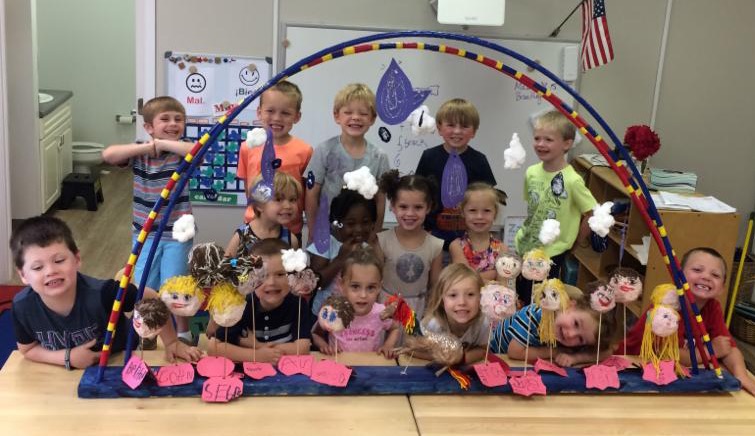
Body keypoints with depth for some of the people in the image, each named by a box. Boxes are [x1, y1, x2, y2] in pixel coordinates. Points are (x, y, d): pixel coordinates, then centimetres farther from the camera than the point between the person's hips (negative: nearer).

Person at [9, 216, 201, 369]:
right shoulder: (22, 306, -25)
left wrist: (171, 343, -11)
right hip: (69, 376, 2)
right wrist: (67, 357, -22)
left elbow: (151, 300, -20)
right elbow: (27, 349, -5)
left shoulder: (101, 293, -35)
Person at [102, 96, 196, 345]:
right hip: (145, 233, 3)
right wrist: (148, 146, -24)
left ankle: (183, 333, 26)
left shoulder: (181, 153, -10)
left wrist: (163, 144, -26)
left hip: (177, 233, -2)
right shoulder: (139, 152, -3)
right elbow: (108, 155, -20)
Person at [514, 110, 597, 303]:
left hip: (551, 254, -6)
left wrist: (572, 239, -6)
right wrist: (528, 230, 8)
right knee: (522, 297, 18)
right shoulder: (531, 172, -2)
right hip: (525, 246, 6)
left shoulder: (572, 180, -21)